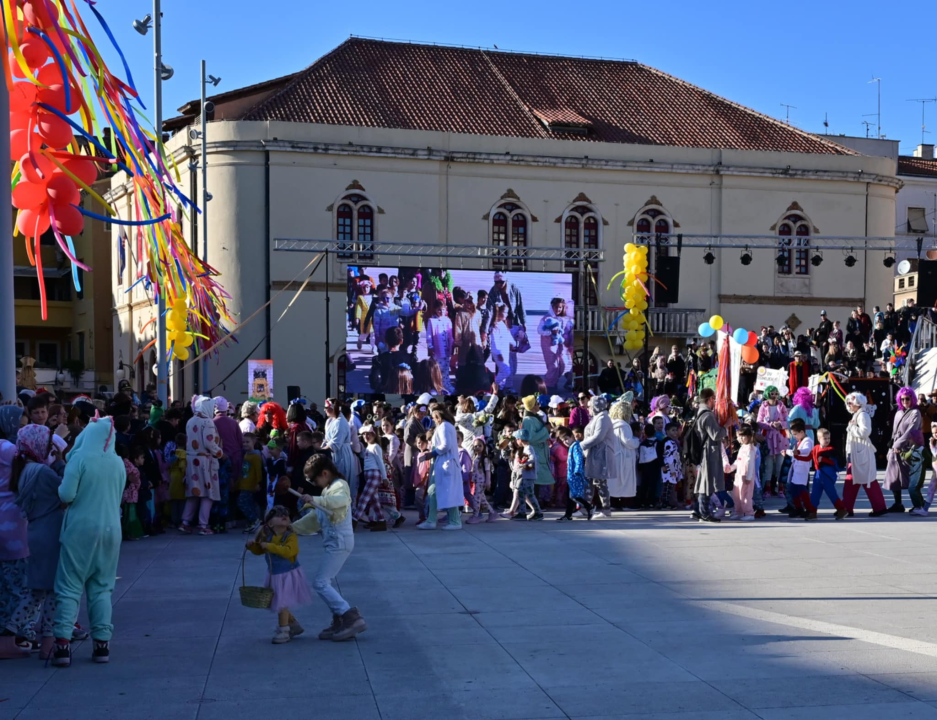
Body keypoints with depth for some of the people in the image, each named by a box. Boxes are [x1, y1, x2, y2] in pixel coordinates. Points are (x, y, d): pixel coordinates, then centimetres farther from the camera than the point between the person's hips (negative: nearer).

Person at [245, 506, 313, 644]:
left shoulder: (290, 536, -17)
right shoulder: (267, 537, 0)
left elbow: (288, 551, -34)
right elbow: (259, 550, 15)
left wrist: (270, 546, -33)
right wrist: (252, 545, -6)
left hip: (288, 575, -7)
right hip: (274, 575, 7)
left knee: (282, 603, -5)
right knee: (278, 603, 16)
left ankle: (283, 631, 8)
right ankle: (294, 625, 35)